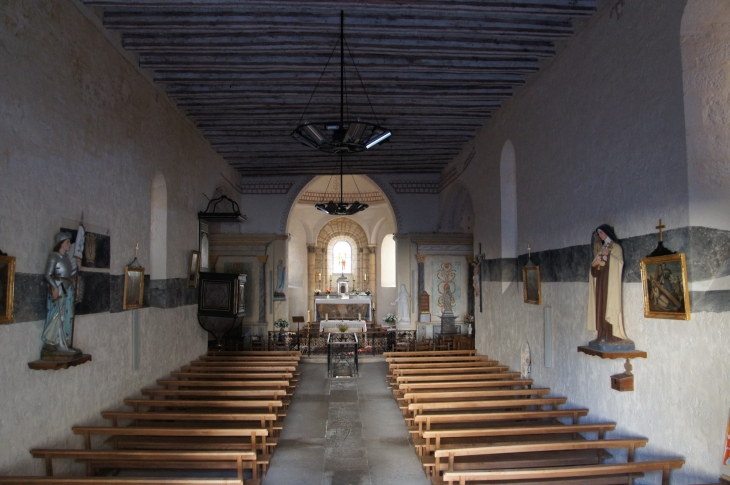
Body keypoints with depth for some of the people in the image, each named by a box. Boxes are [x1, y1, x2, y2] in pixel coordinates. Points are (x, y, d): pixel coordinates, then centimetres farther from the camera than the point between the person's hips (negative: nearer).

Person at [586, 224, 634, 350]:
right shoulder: (602, 248, 21)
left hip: (610, 280, -7)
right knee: (601, 307, 1)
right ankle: (604, 335, 1)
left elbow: (620, 262, -13)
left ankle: (612, 336, -11)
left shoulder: (616, 246, 1)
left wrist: (606, 257, -20)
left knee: (610, 306, -11)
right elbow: (593, 264, 16)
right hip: (600, 281, 7)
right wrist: (596, 261, -5)